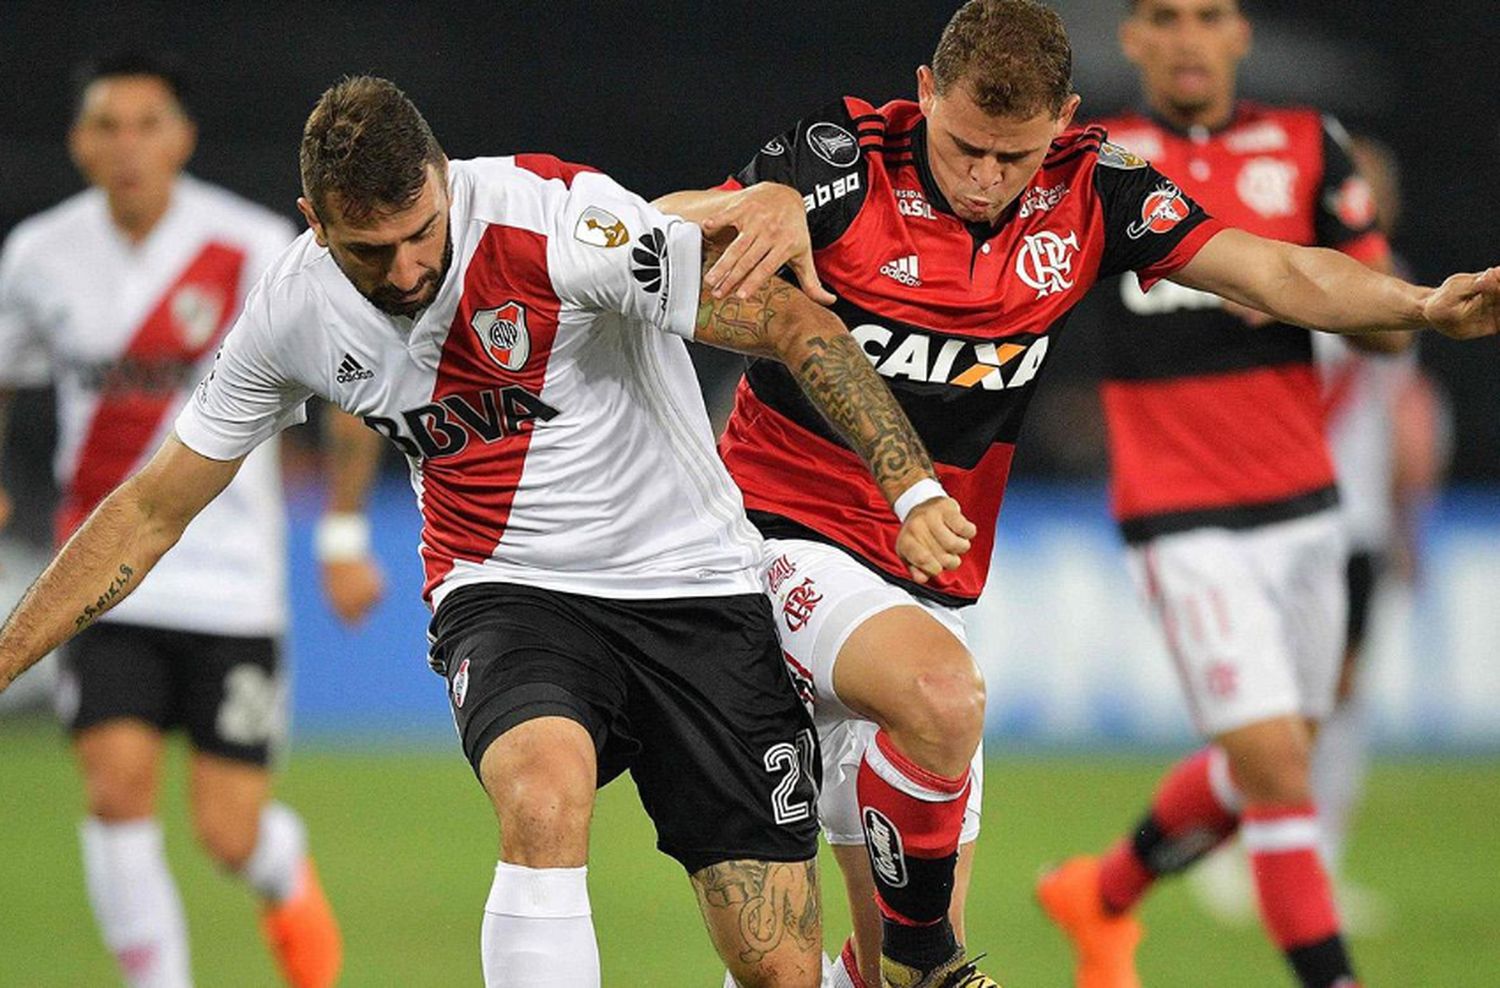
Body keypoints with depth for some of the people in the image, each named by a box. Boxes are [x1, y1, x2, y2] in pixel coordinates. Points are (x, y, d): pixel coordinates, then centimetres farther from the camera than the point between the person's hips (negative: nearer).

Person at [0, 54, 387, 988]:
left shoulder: (253, 250, -9)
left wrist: (346, 536, -1)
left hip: (232, 580, -2)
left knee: (231, 834, -3)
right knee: (118, 788, -16)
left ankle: (288, 875, 35)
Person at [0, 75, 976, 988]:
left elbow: (796, 323, -16)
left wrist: (912, 486, -24)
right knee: (543, 800, -36)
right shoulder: (293, 312, -6)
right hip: (507, 597, 2)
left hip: (693, 583, -2)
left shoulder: (562, 217, -20)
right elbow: (156, 507, 7)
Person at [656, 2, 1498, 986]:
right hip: (789, 528, -5)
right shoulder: (852, 158, -14)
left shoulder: (1089, 187, -2)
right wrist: (765, 203, -44)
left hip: (930, 584, 5)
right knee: (942, 692, -36)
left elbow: (1275, 272, -4)